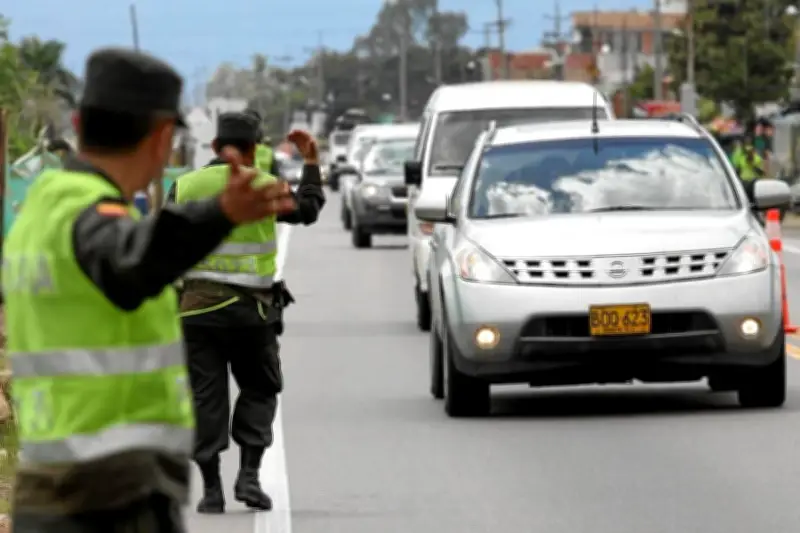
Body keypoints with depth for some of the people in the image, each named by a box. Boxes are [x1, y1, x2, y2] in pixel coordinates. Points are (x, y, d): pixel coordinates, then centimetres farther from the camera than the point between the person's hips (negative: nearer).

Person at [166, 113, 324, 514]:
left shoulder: (185, 186, 4)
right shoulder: (262, 187, -3)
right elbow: (307, 209, 13)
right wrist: (311, 163, 26)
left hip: (195, 305, 2)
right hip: (250, 308, -2)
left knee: (206, 398, 3)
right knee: (258, 391, 14)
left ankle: (211, 489, 0)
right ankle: (249, 474, 0)